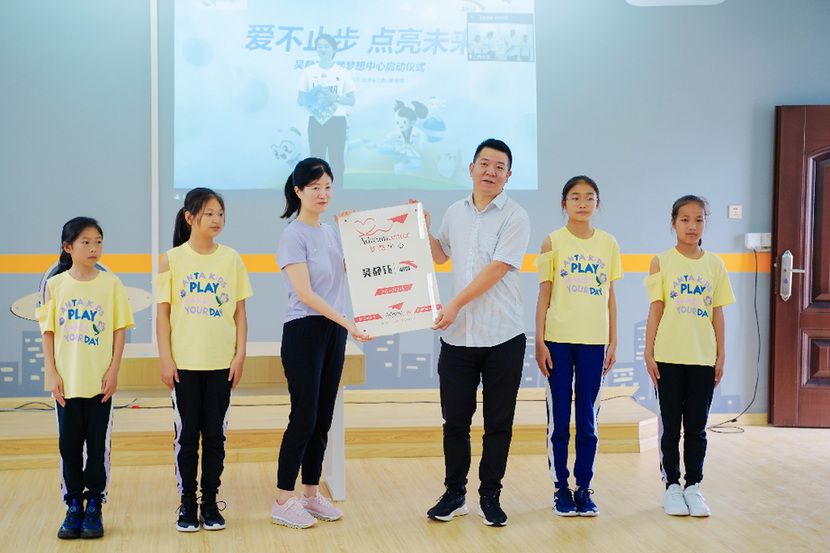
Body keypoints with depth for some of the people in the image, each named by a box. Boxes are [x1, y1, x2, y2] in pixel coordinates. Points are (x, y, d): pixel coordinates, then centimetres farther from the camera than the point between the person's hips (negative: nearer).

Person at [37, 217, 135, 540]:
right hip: (66, 381, 1)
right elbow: (48, 331, 4)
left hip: (100, 382, -1)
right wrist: (51, 372, -3)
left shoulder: (110, 283, 0)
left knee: (98, 445, 3)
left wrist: (113, 371, -5)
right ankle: (73, 508, 18)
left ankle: (94, 508, 14)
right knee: (69, 445, 6)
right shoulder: (55, 285, 2)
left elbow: (120, 329, 1)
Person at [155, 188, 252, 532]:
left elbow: (239, 313, 6)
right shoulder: (173, 259, 0)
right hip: (184, 362, -1)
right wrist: (166, 358, -5)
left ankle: (210, 503, 15)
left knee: (214, 434, 6)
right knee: (186, 433, 4)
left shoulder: (231, 259, 4)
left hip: (221, 362, 1)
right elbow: (163, 313, 0)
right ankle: (187, 504, 15)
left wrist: (240, 355, -1)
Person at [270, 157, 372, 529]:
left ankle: (311, 494, 20)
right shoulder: (294, 236, -10)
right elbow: (305, 293, -17)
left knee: (322, 419, 10)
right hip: (304, 331, -7)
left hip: (334, 332, 7)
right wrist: (348, 322, -23)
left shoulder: (332, 232, 12)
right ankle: (282, 502, 3)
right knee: (304, 418, -6)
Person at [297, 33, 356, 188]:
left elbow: (352, 100, 5)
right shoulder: (309, 72, 6)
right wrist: (311, 98, -14)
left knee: (337, 161, -2)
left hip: (337, 122, 0)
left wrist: (336, 98, -13)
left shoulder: (342, 73, 5)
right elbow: (299, 100, 6)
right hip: (316, 122, 0)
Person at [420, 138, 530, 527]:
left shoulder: (515, 217, -6)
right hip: (457, 335, 4)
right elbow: (440, 256, 27)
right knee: (455, 420, 8)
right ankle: (454, 494, 21)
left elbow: (496, 269, -15)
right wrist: (422, 230, 10)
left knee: (498, 423, 5)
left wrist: (456, 304, -20)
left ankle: (490, 497, 17)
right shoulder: (455, 213, 10)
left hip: (503, 337, -4)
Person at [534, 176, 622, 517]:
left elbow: (610, 296, 10)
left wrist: (613, 341, 6)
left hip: (593, 341, 2)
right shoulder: (553, 242, 0)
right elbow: (544, 295, 0)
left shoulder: (608, 244, 7)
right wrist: (540, 341, -5)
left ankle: (584, 488, 15)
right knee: (558, 419, 3)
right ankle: (561, 489, 13)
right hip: (558, 340, -2)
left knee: (587, 420, 6)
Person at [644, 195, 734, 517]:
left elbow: (717, 312, 7)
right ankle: (672, 486, 15)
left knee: (697, 427, 7)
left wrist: (721, 355, 4)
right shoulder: (662, 262, 0)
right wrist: (648, 352, -5)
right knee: (670, 426, 5)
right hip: (669, 357, -2)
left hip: (703, 358, 2)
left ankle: (693, 486, 16)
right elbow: (655, 309, -1)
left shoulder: (714, 265, 6)